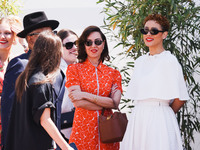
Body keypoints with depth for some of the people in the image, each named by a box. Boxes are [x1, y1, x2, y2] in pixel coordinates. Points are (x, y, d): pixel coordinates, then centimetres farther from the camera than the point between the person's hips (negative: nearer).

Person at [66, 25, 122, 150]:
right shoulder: (74, 69, 3)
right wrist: (106, 103, -6)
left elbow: (116, 103, -4)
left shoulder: (114, 73, 10)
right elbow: (78, 103, -7)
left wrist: (85, 95, -10)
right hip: (83, 130, -2)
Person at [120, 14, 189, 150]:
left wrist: (165, 114, 6)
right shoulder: (140, 61, 14)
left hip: (159, 121, -6)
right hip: (137, 119, 6)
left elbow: (180, 99, -8)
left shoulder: (169, 61, -8)